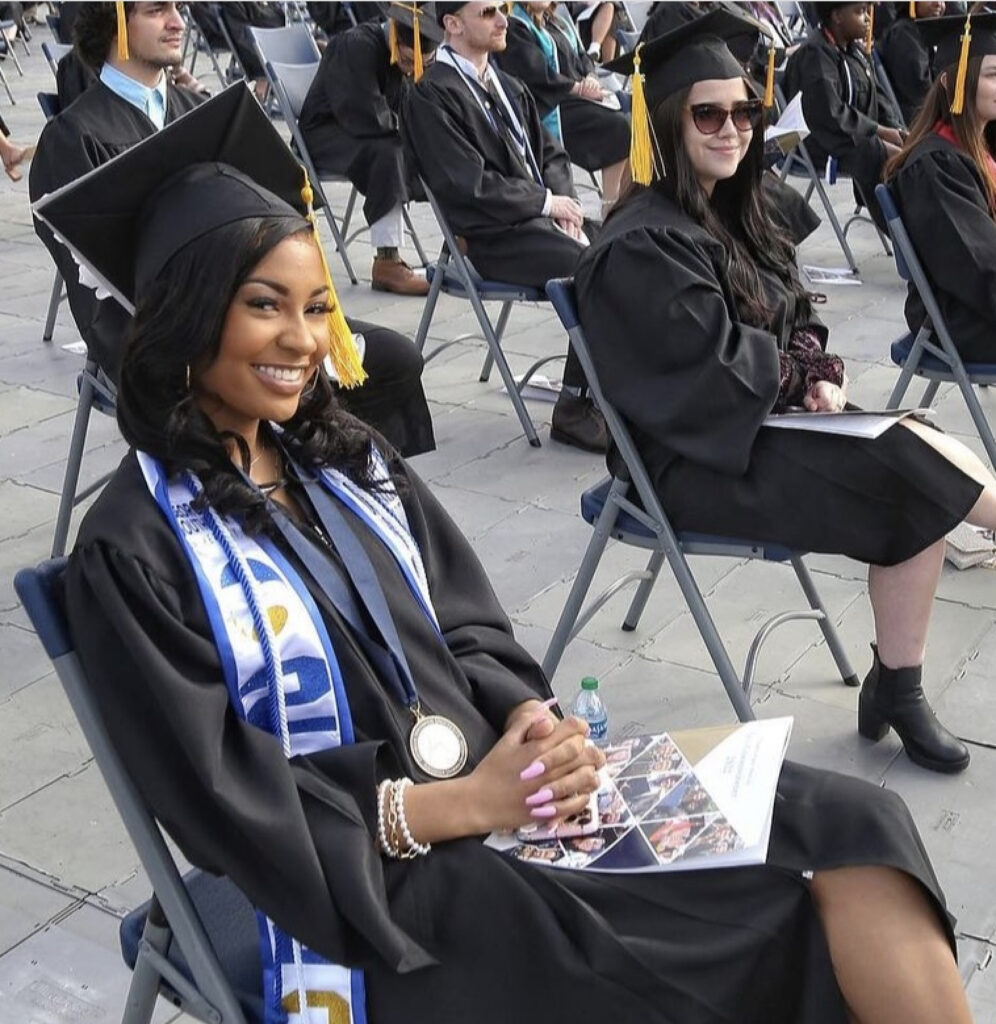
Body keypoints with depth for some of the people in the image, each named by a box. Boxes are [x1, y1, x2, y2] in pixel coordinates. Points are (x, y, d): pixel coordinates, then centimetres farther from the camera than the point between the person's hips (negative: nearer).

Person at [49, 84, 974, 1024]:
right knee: (793, 911, -19)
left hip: (498, 780, 6)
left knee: (848, 830, -13)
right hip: (377, 883, -6)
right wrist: (462, 805, -20)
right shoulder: (136, 548, -9)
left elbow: (470, 634, 10)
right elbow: (231, 803, -12)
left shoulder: (342, 460, 11)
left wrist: (531, 722, -12)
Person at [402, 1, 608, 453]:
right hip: (495, 235, -8)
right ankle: (576, 407, -13)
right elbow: (468, 184, -14)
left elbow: (550, 152, 21)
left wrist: (564, 199, 0)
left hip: (542, 215, 8)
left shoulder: (508, 87, 19)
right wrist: (546, 201, -9)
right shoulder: (430, 96, -7)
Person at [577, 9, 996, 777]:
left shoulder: (730, 212, 11)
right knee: (922, 482, -18)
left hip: (759, 422, 9)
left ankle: (899, 691, -2)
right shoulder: (645, 243, -18)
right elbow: (716, 367, -21)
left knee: (932, 481, -9)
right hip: (706, 454, -9)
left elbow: (796, 322, 15)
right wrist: (802, 375, -5)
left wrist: (818, 370, -6)